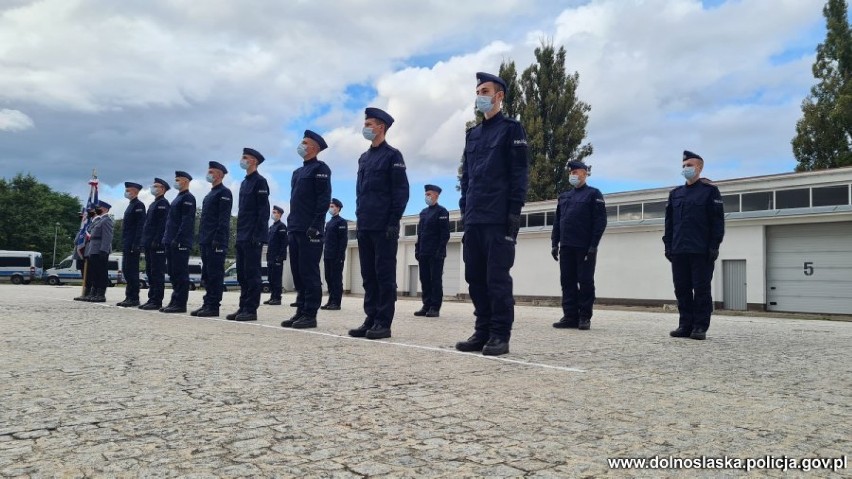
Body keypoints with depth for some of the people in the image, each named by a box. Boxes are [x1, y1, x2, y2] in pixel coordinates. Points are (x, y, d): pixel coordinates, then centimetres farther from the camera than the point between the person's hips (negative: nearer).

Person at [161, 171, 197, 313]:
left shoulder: (188, 198, -8)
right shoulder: (178, 198, 22)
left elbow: (187, 221, -17)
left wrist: (178, 239, -22)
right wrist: (167, 238, 17)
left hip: (181, 243, -10)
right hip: (172, 243, 10)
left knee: (180, 273, -7)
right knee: (173, 273, 11)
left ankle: (180, 304, -5)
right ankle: (175, 301, 16)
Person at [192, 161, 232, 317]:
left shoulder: (224, 193, -7)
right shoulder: (210, 194, 21)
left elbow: (224, 218, -15)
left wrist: (218, 239, -21)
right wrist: (201, 239, 16)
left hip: (216, 241, -9)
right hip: (206, 241, 9)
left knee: (215, 274, -7)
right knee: (206, 274, 10)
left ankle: (214, 306, -4)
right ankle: (207, 304, 14)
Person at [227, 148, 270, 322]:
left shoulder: (260, 182, -7)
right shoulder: (244, 183, 19)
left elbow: (263, 210, -13)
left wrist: (257, 235, -19)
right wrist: (239, 234, 16)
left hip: (253, 237, -9)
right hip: (242, 237, 9)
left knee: (252, 273, -7)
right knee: (242, 273, 9)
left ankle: (251, 309, -3)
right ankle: (243, 308, 14)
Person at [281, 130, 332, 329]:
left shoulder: (320, 169, -3)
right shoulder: (297, 172, 22)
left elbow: (324, 199, -12)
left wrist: (315, 225, -18)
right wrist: (290, 224, 15)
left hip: (310, 231, -8)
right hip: (295, 230, 8)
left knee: (309, 273, -7)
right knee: (297, 273, 8)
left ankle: (310, 315, -4)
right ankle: (301, 311, 13)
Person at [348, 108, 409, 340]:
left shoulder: (392, 155, -3)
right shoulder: (363, 158, 18)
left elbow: (401, 192, -8)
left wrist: (393, 222, -14)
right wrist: (360, 218, 13)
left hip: (384, 226, -7)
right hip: (365, 226, 7)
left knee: (384, 274, -4)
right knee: (368, 275, 8)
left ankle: (383, 323, -1)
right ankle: (371, 319, 13)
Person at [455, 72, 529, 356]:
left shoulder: (511, 129, 1)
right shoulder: (472, 135, 20)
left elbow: (519, 173, -6)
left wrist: (514, 213, -13)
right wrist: (464, 209, 12)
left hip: (499, 219, -6)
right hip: (474, 218, 7)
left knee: (497, 278, -5)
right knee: (475, 277, 6)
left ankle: (500, 335, 1)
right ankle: (482, 332, 14)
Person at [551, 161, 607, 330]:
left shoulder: (593, 194, 2)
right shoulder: (564, 196, 18)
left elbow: (600, 221, -6)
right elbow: (557, 221, 17)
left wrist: (593, 245, -14)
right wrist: (554, 243, 8)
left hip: (585, 247, -5)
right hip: (566, 247, 5)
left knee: (585, 282, -1)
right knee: (567, 282, 4)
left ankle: (585, 317, 5)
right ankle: (570, 316, 9)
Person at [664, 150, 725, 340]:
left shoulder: (710, 190, 1)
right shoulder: (675, 193, 16)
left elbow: (717, 221, -4)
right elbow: (669, 221, 15)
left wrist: (714, 246, -10)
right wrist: (668, 245, 7)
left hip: (701, 252, -5)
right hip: (679, 251, 5)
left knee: (701, 289, -1)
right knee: (682, 289, 5)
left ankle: (700, 327, 4)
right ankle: (685, 325, 12)